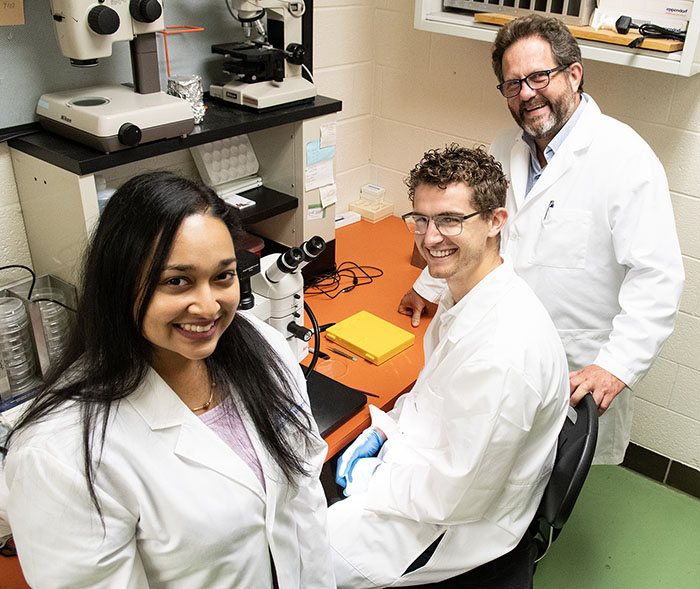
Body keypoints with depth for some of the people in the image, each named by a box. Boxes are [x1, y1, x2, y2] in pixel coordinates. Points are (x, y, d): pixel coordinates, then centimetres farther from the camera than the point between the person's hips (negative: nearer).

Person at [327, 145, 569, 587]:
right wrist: (383, 430, 0)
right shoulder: (465, 292, -4)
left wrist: (371, 480, -13)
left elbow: (458, 496, -27)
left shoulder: (504, 352, -35)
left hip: (460, 528, -8)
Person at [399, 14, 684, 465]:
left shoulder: (626, 159, -17)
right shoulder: (507, 150, 6)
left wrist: (617, 366, -27)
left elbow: (657, 279, -20)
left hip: (578, 375, -5)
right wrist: (427, 289, 23)